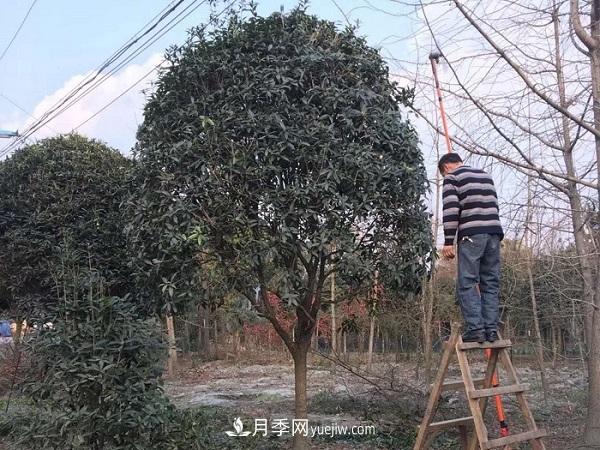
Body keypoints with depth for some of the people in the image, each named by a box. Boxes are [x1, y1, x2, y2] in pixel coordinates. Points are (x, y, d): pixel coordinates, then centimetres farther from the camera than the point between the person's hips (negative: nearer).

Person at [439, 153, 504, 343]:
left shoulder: (452, 177, 5)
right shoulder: (486, 175, 26)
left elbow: (451, 209, -7)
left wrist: (448, 241, -9)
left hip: (471, 234, -6)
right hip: (494, 232, 6)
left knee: (467, 283, -4)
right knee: (491, 283, 7)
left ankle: (475, 329, -11)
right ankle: (491, 329, 2)